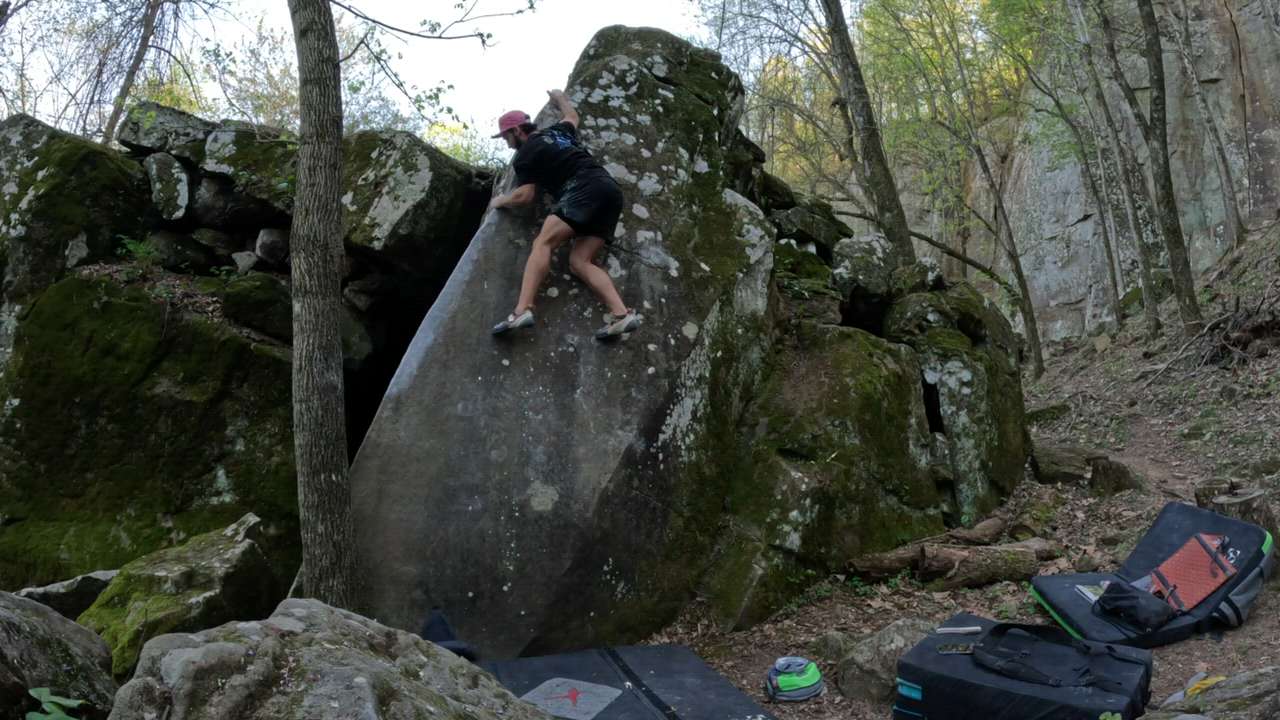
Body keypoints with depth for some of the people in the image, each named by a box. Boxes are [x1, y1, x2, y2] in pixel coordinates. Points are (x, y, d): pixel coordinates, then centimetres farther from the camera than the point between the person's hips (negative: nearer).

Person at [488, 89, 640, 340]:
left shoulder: (525, 153, 7)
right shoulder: (557, 131, 29)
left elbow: (526, 195, 2)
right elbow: (572, 116, 51)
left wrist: (500, 201, 22)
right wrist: (561, 98, 71)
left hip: (586, 189, -8)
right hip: (611, 190, 8)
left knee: (542, 243, -16)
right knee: (579, 262, 0)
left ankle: (522, 310, -34)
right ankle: (622, 314, -19)